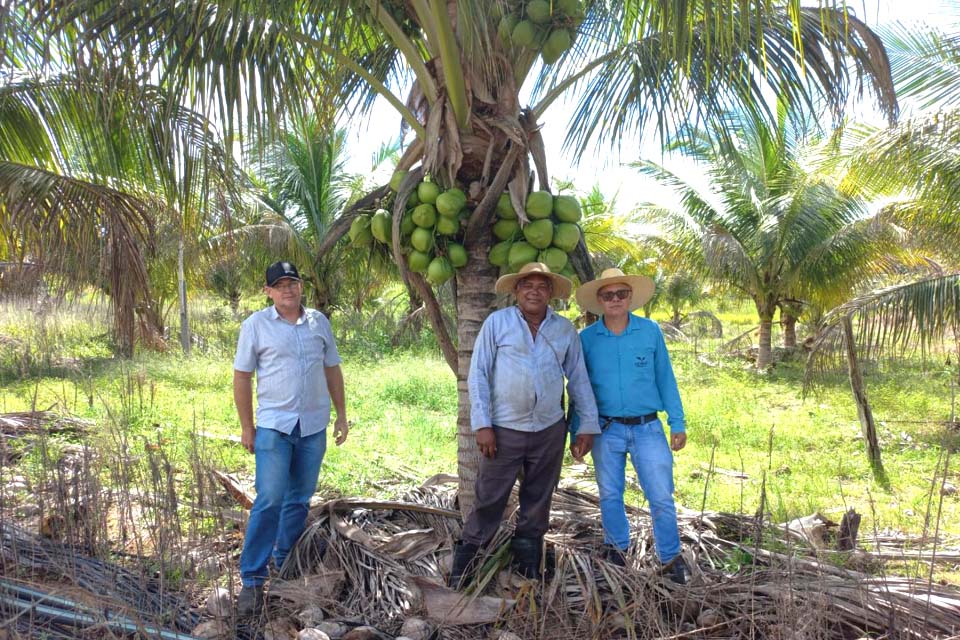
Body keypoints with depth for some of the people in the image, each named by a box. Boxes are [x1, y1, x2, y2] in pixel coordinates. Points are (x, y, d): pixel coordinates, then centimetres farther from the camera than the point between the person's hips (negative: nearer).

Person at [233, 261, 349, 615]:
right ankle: (252, 579, 1)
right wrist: (246, 427, -3)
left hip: (314, 426, 4)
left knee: (299, 499, 12)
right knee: (269, 500, -9)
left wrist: (341, 414, 11)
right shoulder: (256, 325, -3)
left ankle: (284, 564, 27)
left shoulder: (319, 321, 7)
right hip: (274, 426, -4)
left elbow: (332, 370, 13)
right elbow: (241, 377, -1)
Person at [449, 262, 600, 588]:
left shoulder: (565, 329, 5)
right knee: (489, 499, 2)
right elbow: (478, 374, -4)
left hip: (550, 430, 3)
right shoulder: (497, 322, -3)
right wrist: (482, 424, -10)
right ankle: (464, 561, 16)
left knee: (538, 502, 14)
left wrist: (587, 425, 7)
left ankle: (528, 563, 30)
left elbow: (579, 379, 10)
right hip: (504, 429, -3)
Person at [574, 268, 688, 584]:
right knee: (610, 495, 13)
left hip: (648, 428, 0)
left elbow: (665, 378, 4)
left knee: (662, 497, 1)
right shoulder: (587, 338, -1)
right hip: (606, 430, 1)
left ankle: (671, 558, 18)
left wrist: (678, 423, 2)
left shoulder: (650, 331, -1)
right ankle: (616, 548, 33)